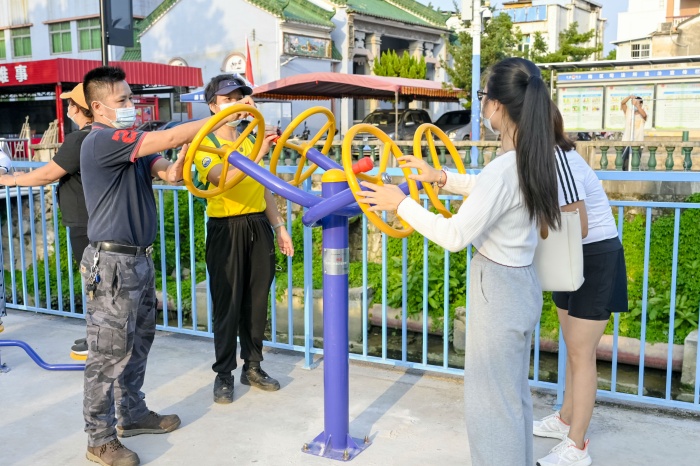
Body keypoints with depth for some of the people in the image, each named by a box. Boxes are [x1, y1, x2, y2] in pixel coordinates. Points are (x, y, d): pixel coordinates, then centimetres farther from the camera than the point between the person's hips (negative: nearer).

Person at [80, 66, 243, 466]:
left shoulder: (132, 145, 13)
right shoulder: (101, 141, -17)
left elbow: (172, 174, 3)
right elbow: (167, 139, -25)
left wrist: (189, 145, -14)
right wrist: (224, 117, -22)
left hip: (139, 258, 10)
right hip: (113, 263, -10)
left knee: (139, 342, 19)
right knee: (110, 353, -1)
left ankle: (133, 414, 35)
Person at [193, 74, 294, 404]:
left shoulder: (251, 139, 13)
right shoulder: (204, 143, -6)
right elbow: (223, 179, -25)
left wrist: (279, 226, 11)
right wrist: (257, 154, -36)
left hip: (258, 225, 6)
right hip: (226, 228, -5)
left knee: (257, 299, 10)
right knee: (227, 302, 0)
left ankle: (253, 366, 23)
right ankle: (223, 373, 13)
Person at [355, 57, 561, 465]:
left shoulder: (504, 169, -29)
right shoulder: (534, 158, 0)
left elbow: (454, 236, -24)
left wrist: (401, 204, -15)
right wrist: (442, 178, 14)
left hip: (499, 290, -10)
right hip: (521, 284, 10)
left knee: (491, 400, 8)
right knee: (514, 392, 25)